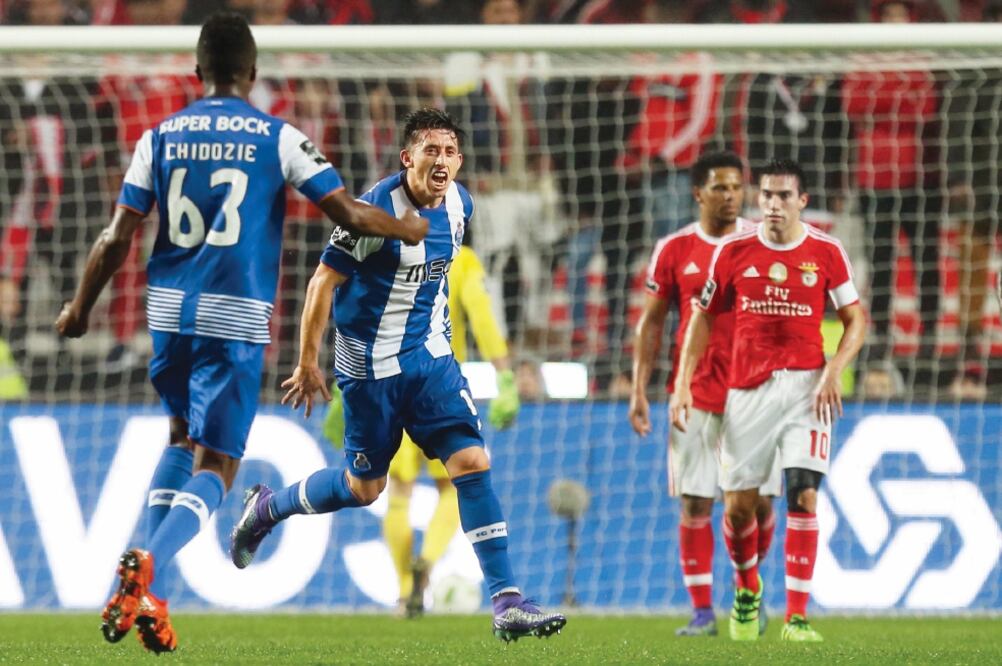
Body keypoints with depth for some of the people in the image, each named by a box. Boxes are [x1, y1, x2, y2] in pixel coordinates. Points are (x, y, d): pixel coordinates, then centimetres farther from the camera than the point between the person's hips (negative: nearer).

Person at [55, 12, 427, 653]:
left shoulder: (160, 138, 5)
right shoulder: (279, 138, -3)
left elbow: (117, 238, 2)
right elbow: (348, 213, -4)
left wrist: (80, 309, 16)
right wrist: (409, 229, 16)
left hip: (170, 311, 4)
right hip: (237, 318, -4)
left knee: (184, 436, 25)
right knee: (215, 467, 1)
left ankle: (147, 592, 13)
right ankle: (148, 568, -27)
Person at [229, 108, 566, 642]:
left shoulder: (459, 205, 1)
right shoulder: (377, 209, -20)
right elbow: (323, 282, -14)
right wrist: (308, 365, -10)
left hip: (431, 357, 5)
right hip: (371, 365, -5)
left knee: (472, 461, -9)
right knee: (364, 487, 7)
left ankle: (506, 603, -8)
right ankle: (266, 507, 35)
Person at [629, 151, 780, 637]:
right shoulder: (674, 250, 3)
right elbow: (651, 322, 8)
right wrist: (639, 391, 2)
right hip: (695, 394, 0)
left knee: (759, 501, 0)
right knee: (695, 502, -3)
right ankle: (702, 611, 2)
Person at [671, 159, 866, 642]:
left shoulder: (826, 253, 1)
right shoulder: (734, 251, 4)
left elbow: (856, 320, 7)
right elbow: (704, 317, 11)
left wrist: (834, 369, -10)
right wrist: (682, 384, 3)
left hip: (805, 385, -2)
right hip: (747, 388, 2)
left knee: (804, 494, -15)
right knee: (738, 505, 3)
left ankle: (797, 617, -14)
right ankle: (747, 591, 33)